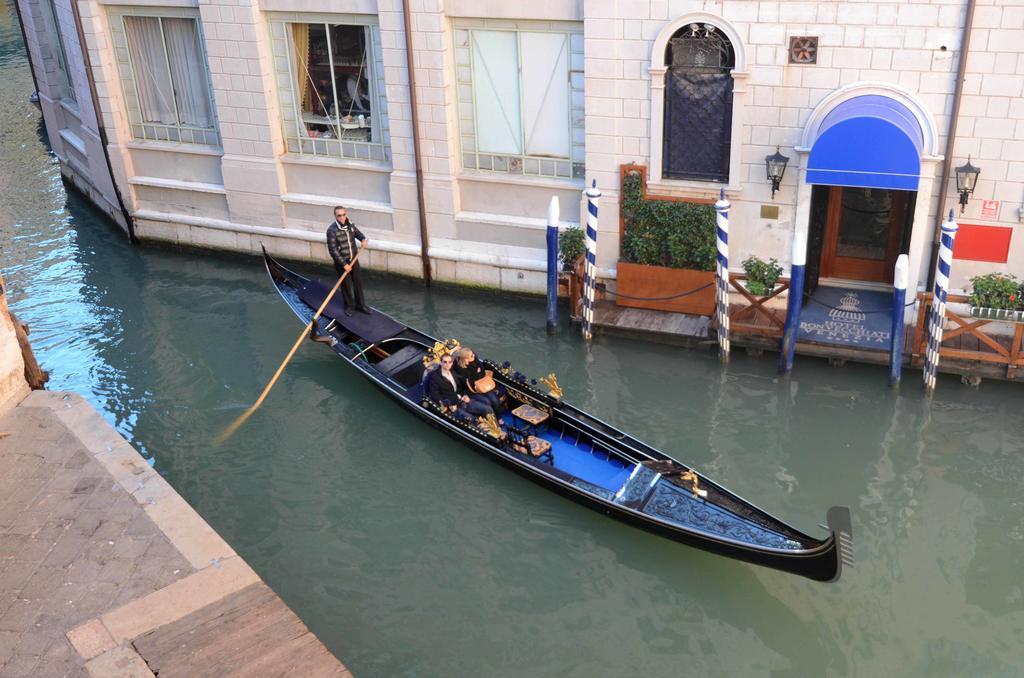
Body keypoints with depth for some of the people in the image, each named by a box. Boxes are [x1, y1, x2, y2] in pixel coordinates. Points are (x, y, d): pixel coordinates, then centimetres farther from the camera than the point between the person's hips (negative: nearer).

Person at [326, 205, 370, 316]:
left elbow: (357, 232, 17)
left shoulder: (350, 224, -5)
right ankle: (349, 306, 29)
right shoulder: (332, 230, -23)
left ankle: (360, 304, 30)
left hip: (353, 259, 5)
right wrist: (344, 264, -22)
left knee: (358, 282, 13)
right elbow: (333, 250, -22)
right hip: (341, 261, -5)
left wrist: (363, 239, -7)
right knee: (346, 285, 8)